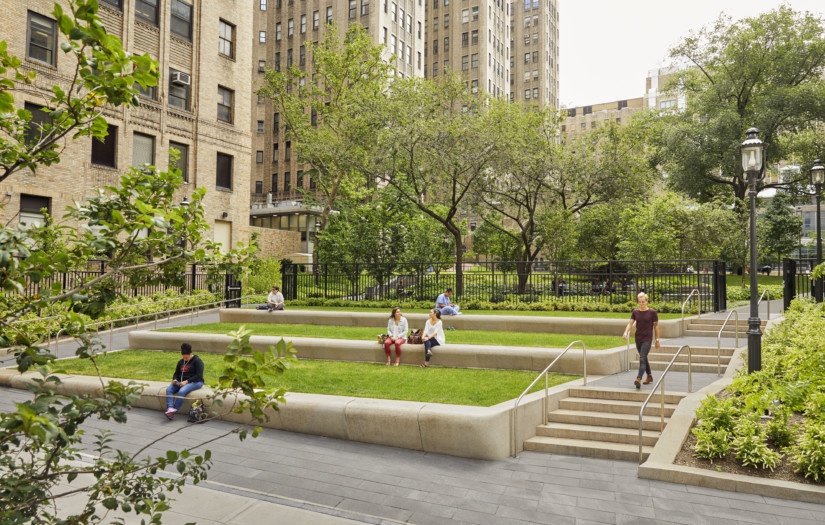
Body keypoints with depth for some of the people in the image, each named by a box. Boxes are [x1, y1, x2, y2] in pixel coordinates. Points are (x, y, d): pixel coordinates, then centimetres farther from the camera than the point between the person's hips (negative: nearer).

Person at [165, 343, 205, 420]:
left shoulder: (197, 361, -5)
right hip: (181, 382, 7)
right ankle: (170, 408, -38)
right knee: (169, 389, -21)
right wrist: (175, 380, 0)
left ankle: (175, 410, -34)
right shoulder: (181, 362, 16)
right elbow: (176, 373, 24)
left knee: (182, 391, -35)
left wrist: (187, 381, -20)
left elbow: (199, 376, -12)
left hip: (195, 382, -7)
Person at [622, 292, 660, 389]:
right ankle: (649, 377, 36)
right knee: (644, 359, 18)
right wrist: (626, 333, -19)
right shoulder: (635, 312, 5)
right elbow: (630, 323, 0)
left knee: (642, 359, -17)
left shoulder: (652, 312, -5)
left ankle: (638, 379, -27)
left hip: (647, 339, -5)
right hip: (638, 339, 5)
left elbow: (656, 326, 0)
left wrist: (657, 340, 2)